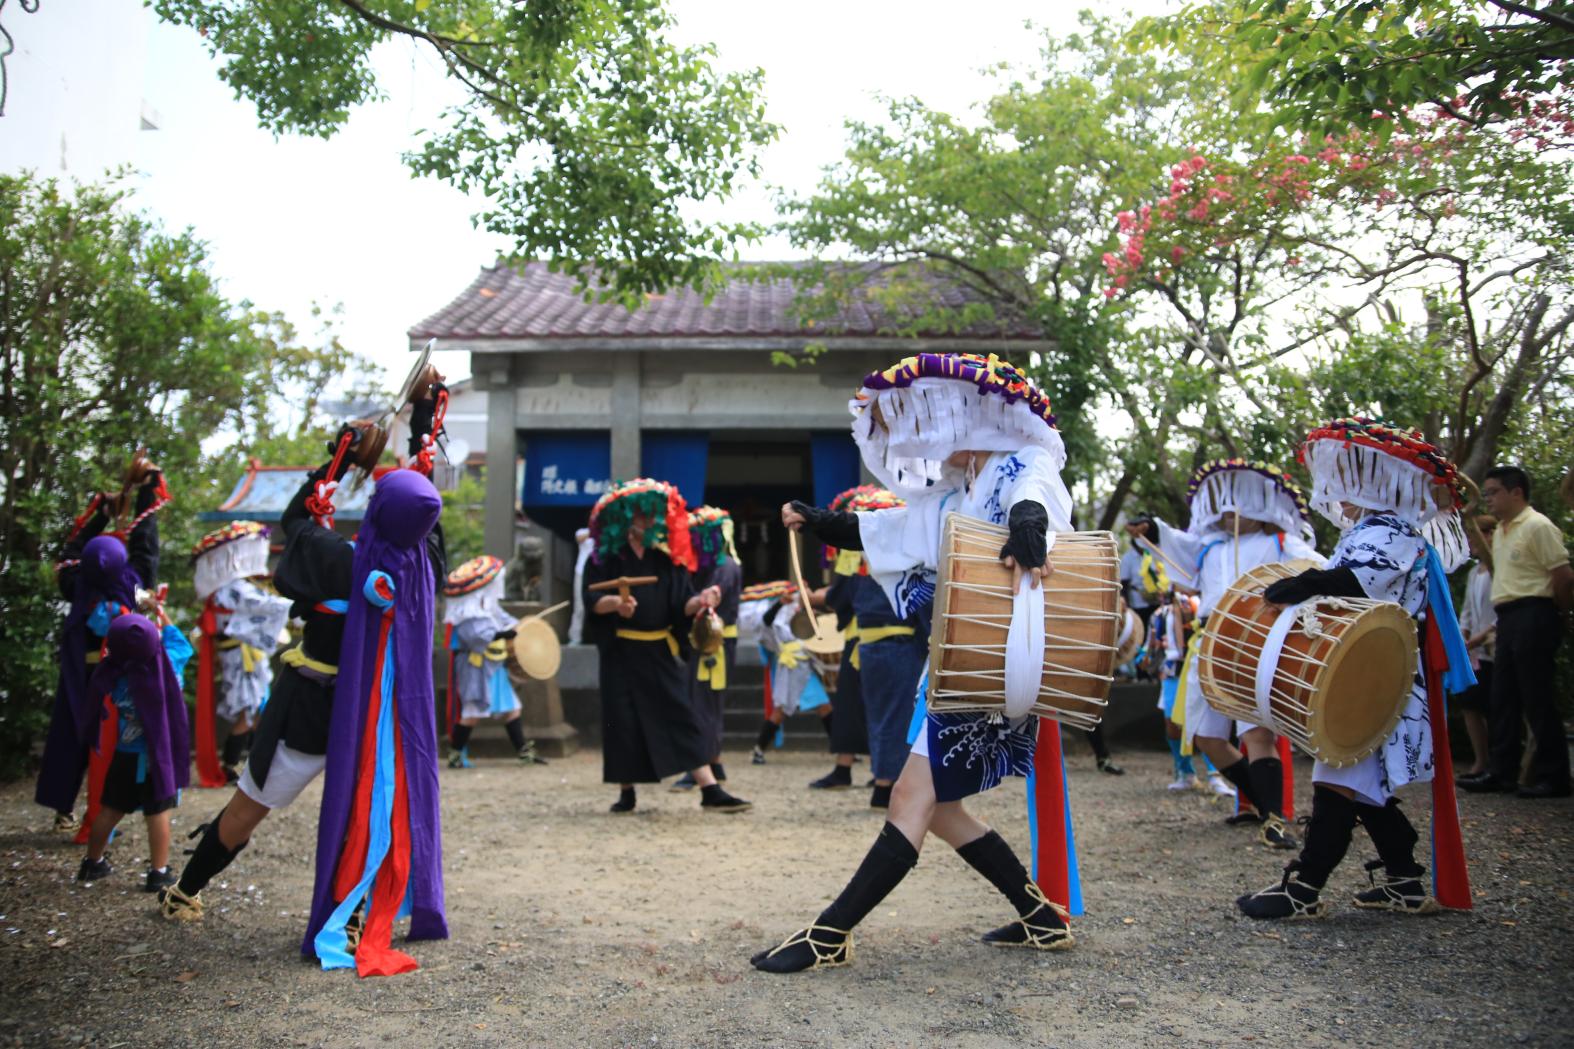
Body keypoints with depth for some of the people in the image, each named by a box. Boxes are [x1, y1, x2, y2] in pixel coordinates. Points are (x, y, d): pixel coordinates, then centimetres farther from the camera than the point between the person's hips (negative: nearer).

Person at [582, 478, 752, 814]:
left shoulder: (666, 558, 8)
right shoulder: (604, 558, 1)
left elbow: (682, 603, 1)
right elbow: (591, 600, -9)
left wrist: (700, 601, -21)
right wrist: (614, 603, -30)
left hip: (660, 650, 2)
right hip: (620, 651, -2)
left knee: (681, 715, -4)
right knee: (624, 721, 1)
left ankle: (711, 791, -9)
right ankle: (626, 793, 17)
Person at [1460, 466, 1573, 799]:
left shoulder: (1537, 526, -11)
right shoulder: (1501, 531, 17)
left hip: (1532, 615, -9)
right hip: (1508, 618, 9)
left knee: (1537, 699, -5)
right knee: (1503, 697, 10)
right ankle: (1503, 771, 16)